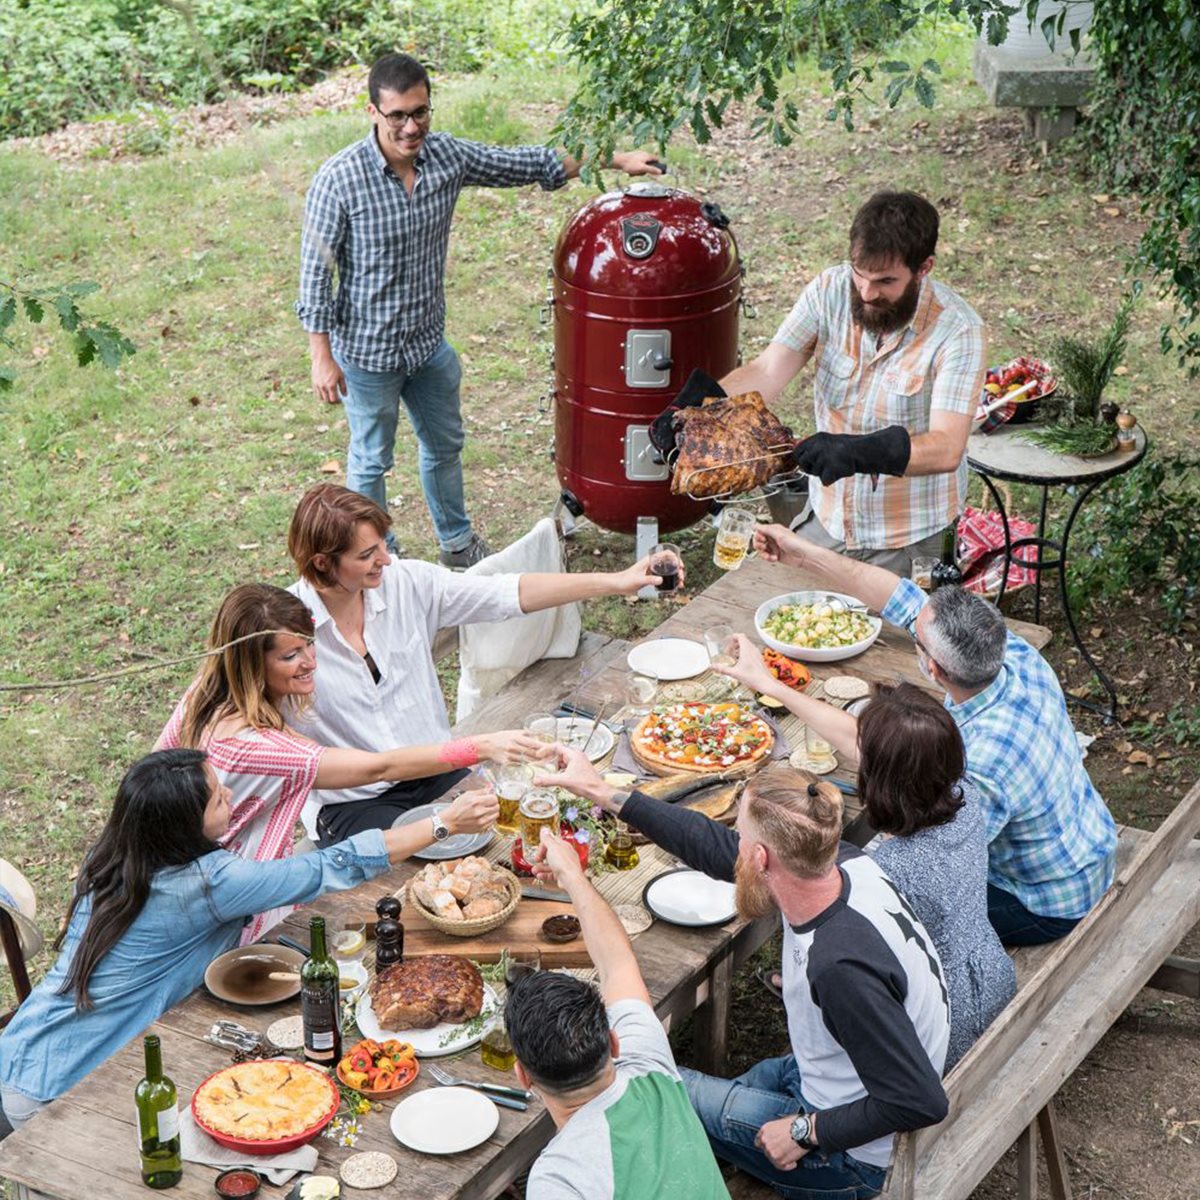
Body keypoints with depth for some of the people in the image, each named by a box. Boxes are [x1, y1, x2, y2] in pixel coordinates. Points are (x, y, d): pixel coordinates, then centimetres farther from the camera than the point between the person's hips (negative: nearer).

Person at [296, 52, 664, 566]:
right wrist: (322, 358, -16)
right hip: (368, 351, -6)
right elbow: (315, 274, -17)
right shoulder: (339, 180, -24)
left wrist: (613, 158, 2)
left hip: (428, 342, 6)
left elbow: (525, 163, 3)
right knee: (371, 462, 13)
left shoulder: (447, 155, -9)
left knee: (444, 447, 23)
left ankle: (458, 543, 45)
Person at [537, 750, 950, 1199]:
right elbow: (714, 846, 0)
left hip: (856, 1157, -8)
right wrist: (601, 791, 4)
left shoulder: (842, 964, -39)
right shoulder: (841, 862, -14)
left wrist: (806, 1130, -20)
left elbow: (920, 1102, -33)